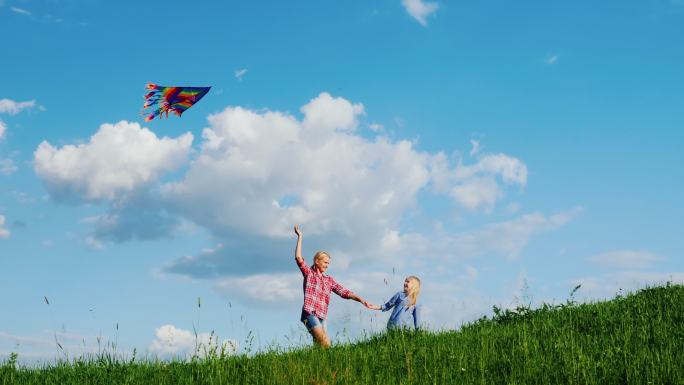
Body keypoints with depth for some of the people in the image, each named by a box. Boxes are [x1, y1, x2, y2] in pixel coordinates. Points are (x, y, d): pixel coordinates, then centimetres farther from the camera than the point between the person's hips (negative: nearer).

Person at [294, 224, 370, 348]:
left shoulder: (329, 280, 21)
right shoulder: (309, 273, 7)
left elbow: (344, 292, 14)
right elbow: (298, 257, -5)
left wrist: (360, 300, 2)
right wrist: (300, 236, -6)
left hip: (322, 318, 6)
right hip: (310, 314, -6)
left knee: (319, 345, -5)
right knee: (325, 344, -22)